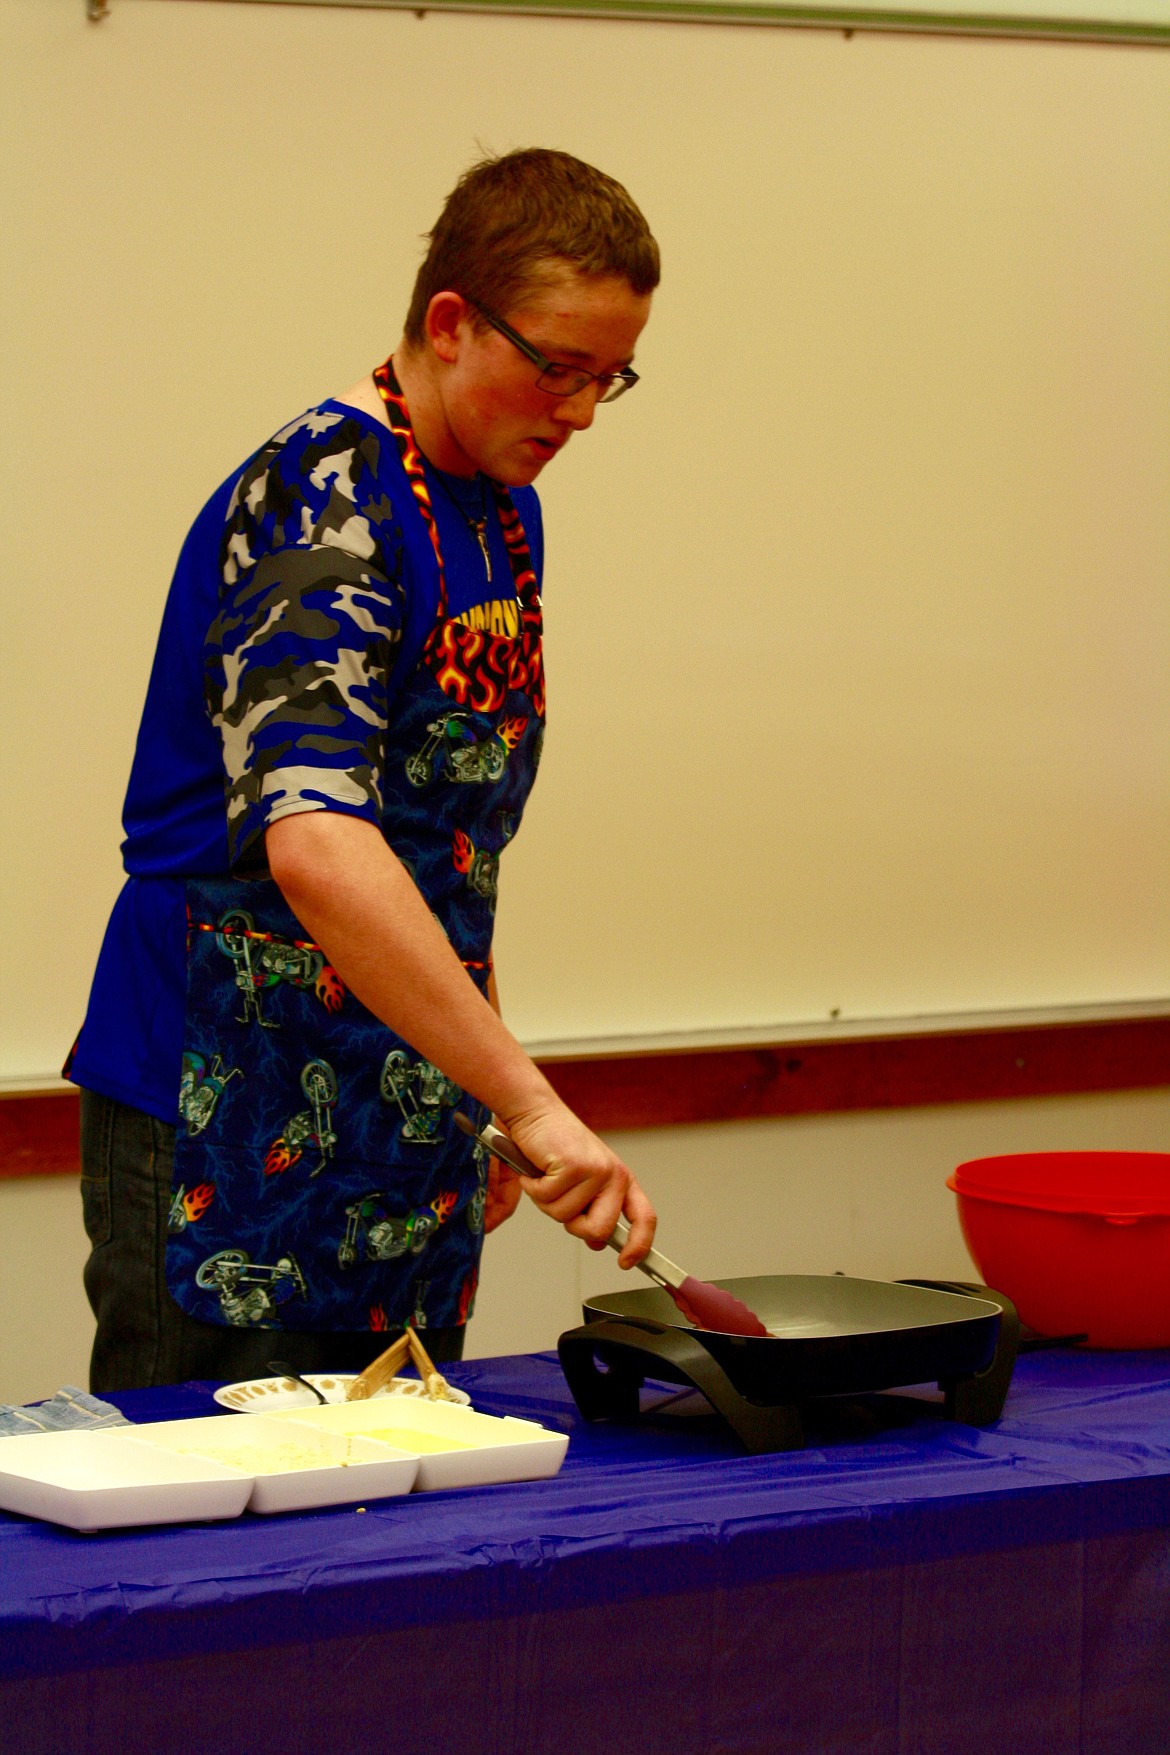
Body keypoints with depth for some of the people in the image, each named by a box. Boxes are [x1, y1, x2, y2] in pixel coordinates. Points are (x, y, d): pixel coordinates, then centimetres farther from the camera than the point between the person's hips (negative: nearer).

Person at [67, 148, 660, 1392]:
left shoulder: (499, 509, 10)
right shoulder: (319, 507, -19)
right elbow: (314, 844, -35)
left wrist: (484, 1108, 20)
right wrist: (527, 1100, -37)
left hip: (401, 1129, 9)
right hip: (230, 1133, -8)